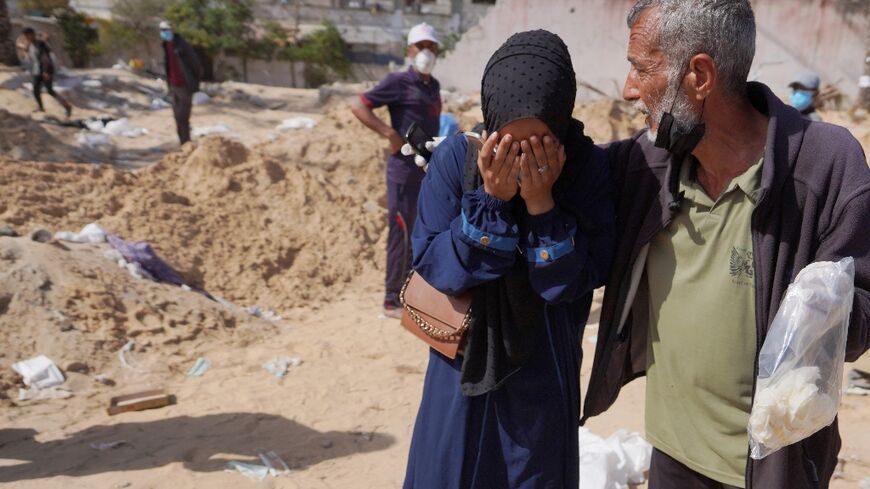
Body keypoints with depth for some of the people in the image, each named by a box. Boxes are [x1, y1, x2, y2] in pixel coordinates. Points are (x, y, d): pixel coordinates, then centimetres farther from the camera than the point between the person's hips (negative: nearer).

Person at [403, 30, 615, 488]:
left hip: (543, 374, 0)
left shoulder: (588, 169, -15)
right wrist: (491, 200, -26)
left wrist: (541, 203, -27)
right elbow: (430, 264, -14)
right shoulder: (456, 158, -15)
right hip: (463, 364, 0)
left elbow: (573, 282, -15)